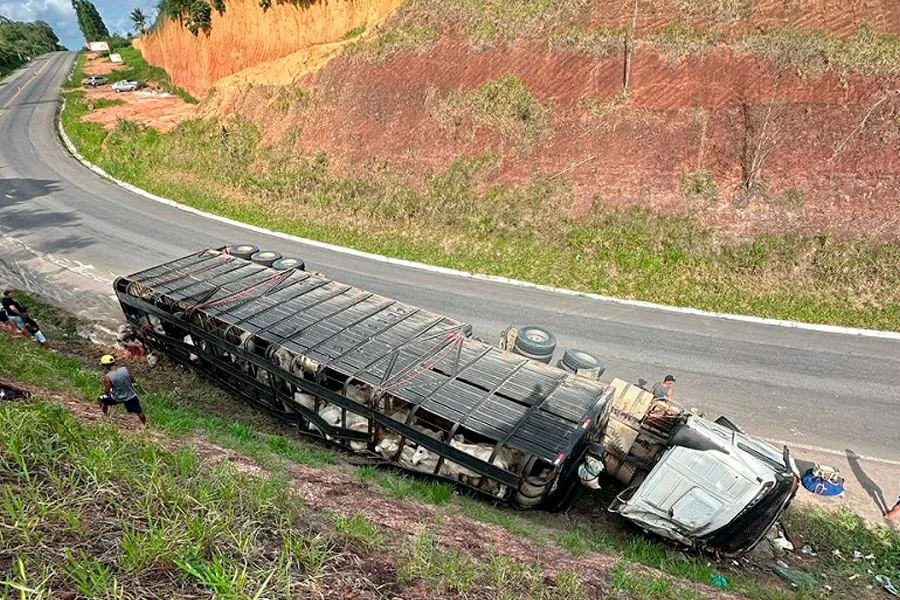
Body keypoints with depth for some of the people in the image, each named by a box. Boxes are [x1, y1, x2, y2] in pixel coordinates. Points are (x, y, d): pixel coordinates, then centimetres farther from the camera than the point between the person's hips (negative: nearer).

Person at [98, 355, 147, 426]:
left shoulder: (108, 377, -22)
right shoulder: (125, 369, -15)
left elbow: (107, 392, -16)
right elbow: (133, 380, -2)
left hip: (117, 398, -2)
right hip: (131, 396, 2)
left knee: (102, 400, 26)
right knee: (138, 411, 18)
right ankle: (145, 425, 31)